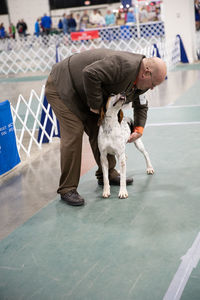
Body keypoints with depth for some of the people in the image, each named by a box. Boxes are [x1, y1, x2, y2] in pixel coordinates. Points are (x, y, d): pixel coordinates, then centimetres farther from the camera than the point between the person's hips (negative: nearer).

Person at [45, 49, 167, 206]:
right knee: (73, 133, -15)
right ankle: (67, 189, -8)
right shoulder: (123, 64, -31)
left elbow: (141, 105, 18)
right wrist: (95, 104, -27)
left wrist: (139, 129, 4)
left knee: (99, 130, 10)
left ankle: (107, 174, 27)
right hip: (61, 86, -9)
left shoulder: (140, 80, 1)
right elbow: (90, 73, -40)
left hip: (82, 94, 10)